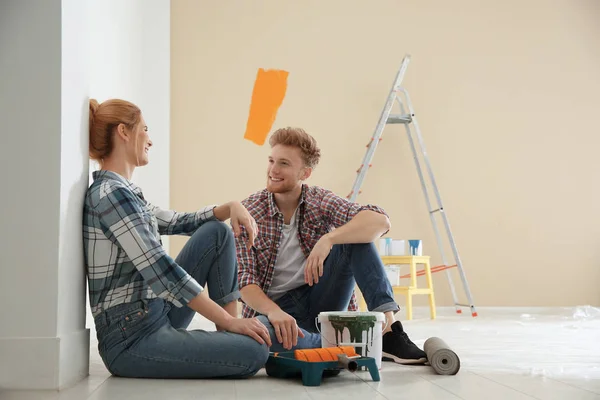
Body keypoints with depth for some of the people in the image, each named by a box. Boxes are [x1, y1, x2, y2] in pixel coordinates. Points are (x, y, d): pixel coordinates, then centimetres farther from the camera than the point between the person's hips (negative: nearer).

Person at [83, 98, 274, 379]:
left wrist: (230, 207, 3)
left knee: (217, 232, 11)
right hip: (132, 339, -10)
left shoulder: (122, 192, 13)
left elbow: (177, 222, 22)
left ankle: (226, 335, 7)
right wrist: (228, 320, -20)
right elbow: (159, 270, -22)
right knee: (254, 351, -25)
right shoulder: (111, 193, -17)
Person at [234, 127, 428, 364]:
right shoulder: (247, 213, -8)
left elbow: (380, 221, -22)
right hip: (274, 306, -2)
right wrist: (273, 311, -36)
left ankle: (387, 327, -28)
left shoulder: (320, 201, -5)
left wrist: (328, 239, -37)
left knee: (356, 235, -19)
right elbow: (245, 282, -15)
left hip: (321, 300, 2)